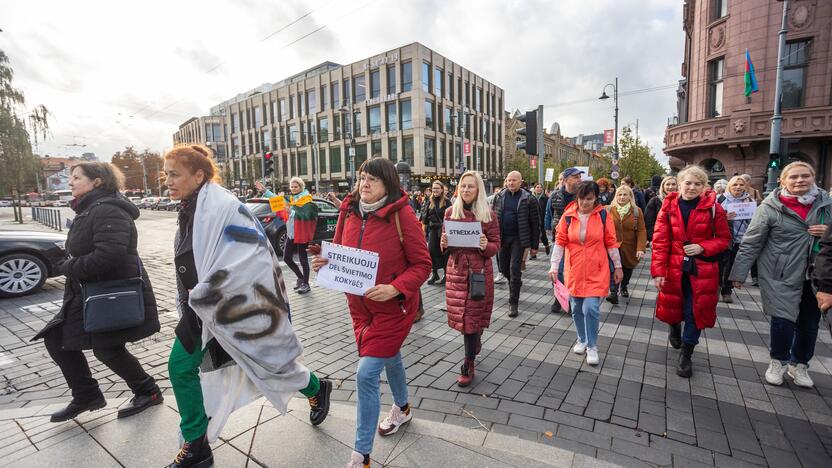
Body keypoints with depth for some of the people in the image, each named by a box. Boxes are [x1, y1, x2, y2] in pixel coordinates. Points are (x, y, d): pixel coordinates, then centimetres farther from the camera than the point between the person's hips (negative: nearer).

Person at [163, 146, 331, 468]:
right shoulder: (189, 211, 7)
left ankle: (316, 390, 36)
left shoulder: (222, 207, -21)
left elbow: (246, 260, -30)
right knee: (180, 368, 6)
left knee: (267, 361, 7)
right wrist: (191, 301, 16)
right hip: (202, 308, 8)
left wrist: (202, 296, -21)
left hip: (234, 307, -8)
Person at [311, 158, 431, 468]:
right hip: (359, 305, 6)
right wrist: (325, 262, -11)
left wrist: (395, 288, -28)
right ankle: (402, 409, 54)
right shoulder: (349, 212, -2)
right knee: (389, 358, 26)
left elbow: (422, 264, -15)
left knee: (366, 374, -7)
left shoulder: (402, 215, -18)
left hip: (393, 306, -5)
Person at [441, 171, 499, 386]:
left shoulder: (489, 215, -3)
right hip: (456, 269, 3)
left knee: (472, 315, 1)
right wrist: (445, 244, -13)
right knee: (462, 314, 11)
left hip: (479, 271, -3)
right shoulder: (451, 212, 3)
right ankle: (474, 343, 41)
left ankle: (468, 365, 15)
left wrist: (485, 246, -23)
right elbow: (445, 243, 10)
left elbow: (496, 246, -2)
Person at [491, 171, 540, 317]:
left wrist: (534, 245, -4)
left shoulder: (528, 199, -5)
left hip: (518, 238, -4)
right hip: (502, 238, 4)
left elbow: (535, 223, -2)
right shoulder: (499, 197, 4)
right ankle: (516, 284, 43)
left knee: (514, 268, -8)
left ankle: (513, 303, 3)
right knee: (504, 268, 13)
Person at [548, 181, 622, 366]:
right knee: (576, 308, 11)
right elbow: (560, 242, -2)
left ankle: (592, 346, 12)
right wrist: (554, 266, -7)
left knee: (591, 307, -9)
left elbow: (611, 243, 2)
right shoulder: (568, 216, -3)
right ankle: (582, 339, 34)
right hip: (574, 271, 2)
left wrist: (618, 266, 7)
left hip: (596, 271, -2)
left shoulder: (603, 215, -4)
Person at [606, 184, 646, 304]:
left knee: (627, 269, 16)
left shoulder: (637, 211, -2)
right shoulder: (609, 210, -2)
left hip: (629, 248, 2)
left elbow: (641, 231, -7)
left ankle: (623, 287, 42)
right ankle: (613, 292, -17)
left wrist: (641, 248, -17)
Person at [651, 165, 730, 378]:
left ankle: (686, 355, 22)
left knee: (695, 312, 4)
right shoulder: (669, 206, -4)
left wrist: (702, 247, -16)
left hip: (701, 270, -1)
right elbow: (660, 241, -7)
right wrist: (658, 270, -12)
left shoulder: (713, 207, -4)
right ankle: (675, 328, 50)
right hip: (674, 267, 1)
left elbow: (724, 238, 3)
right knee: (671, 305, 15)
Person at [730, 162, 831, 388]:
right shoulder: (770, 207, -10)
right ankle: (778, 362, 22)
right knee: (783, 319, -3)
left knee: (810, 322, 13)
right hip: (781, 275, -4)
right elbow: (751, 243, -9)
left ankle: (799, 364, 34)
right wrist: (739, 274, -10)